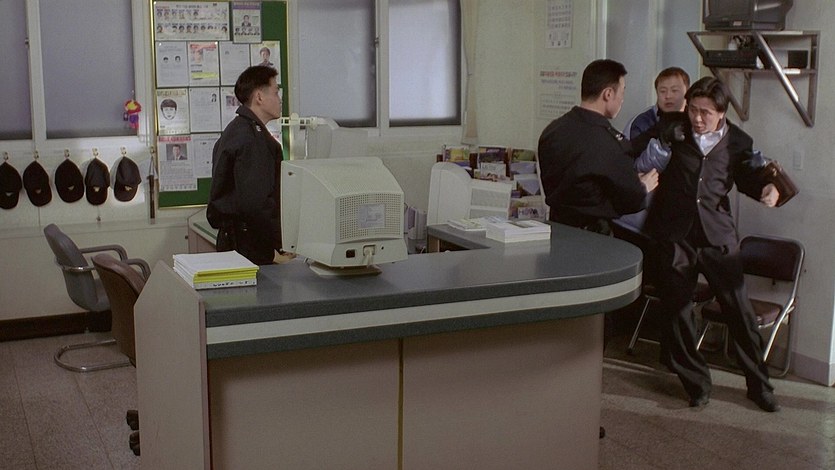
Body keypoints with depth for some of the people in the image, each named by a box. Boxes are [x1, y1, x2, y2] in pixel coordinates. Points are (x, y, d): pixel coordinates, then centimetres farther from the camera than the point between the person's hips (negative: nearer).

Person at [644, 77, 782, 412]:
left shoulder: (737, 142, 3)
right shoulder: (671, 131, -3)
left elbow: (746, 177, 18)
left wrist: (765, 189, -1)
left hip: (717, 235, 1)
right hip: (675, 235, 0)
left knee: (739, 309, 2)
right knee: (677, 311, 6)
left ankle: (759, 384, 19)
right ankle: (696, 382, 24)